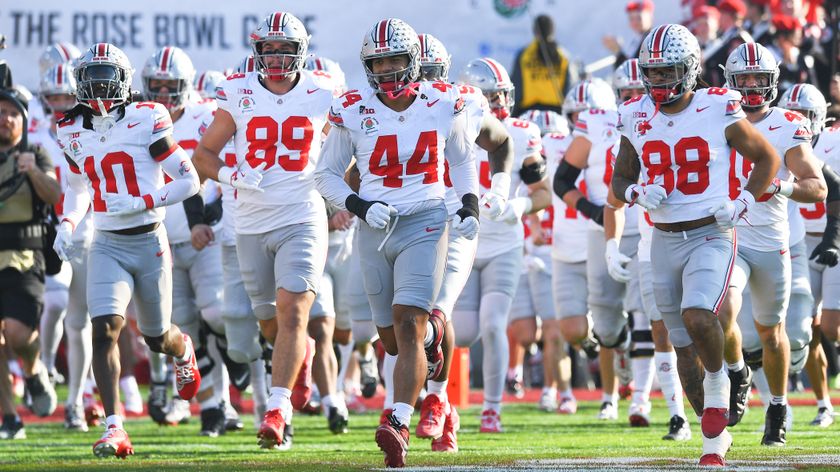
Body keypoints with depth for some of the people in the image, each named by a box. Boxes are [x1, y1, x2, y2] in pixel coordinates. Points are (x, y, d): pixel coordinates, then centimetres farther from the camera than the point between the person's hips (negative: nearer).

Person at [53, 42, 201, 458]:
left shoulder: (145, 121, -11)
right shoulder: (74, 132, 4)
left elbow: (189, 181, -10)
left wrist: (139, 203, -20)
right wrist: (67, 224, 4)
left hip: (148, 240, -2)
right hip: (107, 246, 3)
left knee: (157, 337, 13)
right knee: (104, 329, -17)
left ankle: (184, 350, 52)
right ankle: (114, 428, -16)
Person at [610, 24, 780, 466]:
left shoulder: (718, 112, -9)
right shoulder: (637, 119, 1)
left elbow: (767, 157, 3)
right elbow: (620, 180, 11)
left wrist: (742, 204, -9)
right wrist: (638, 193, -11)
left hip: (711, 237, -4)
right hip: (665, 242, 4)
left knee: (697, 317, -29)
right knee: (684, 346, 8)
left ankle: (717, 382, -1)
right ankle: (714, 433, 24)